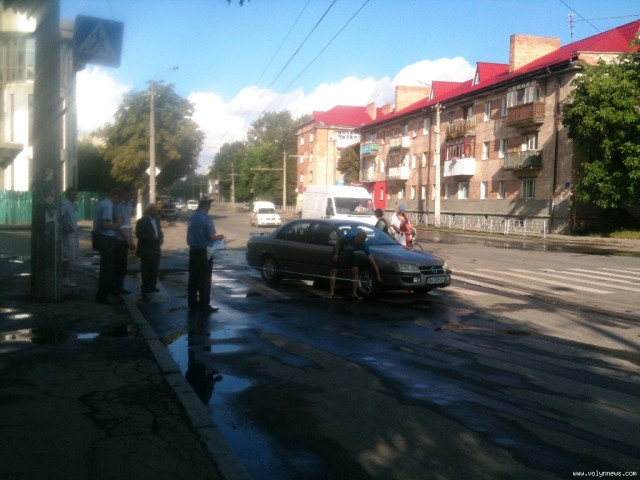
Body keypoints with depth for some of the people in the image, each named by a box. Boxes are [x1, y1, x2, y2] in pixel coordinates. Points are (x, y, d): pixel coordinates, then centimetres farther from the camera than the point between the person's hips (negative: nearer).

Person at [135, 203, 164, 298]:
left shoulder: (157, 220, 14)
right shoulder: (142, 221, -8)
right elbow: (139, 235, -16)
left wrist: (161, 238, -3)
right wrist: (152, 237, -24)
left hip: (156, 249, 7)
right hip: (146, 250, -7)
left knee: (154, 270, 10)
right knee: (146, 270, 0)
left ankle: (152, 286, 20)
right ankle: (145, 288, 8)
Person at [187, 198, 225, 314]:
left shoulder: (192, 218, 9)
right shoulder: (206, 218, -13)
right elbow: (211, 236, -18)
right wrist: (219, 236, 2)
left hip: (193, 251, 7)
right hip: (204, 251, -7)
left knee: (193, 279, 10)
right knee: (204, 280, 0)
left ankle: (193, 305, 15)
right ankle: (204, 306, 4)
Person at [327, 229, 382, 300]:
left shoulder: (364, 245, -28)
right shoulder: (349, 236, -37)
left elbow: (372, 260, -27)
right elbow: (339, 242, -16)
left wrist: (378, 275, -29)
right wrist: (336, 254, -19)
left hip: (350, 253, 3)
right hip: (340, 252, -3)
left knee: (355, 270, -10)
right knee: (334, 271, -8)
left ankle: (354, 293, -3)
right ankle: (331, 292, -3)